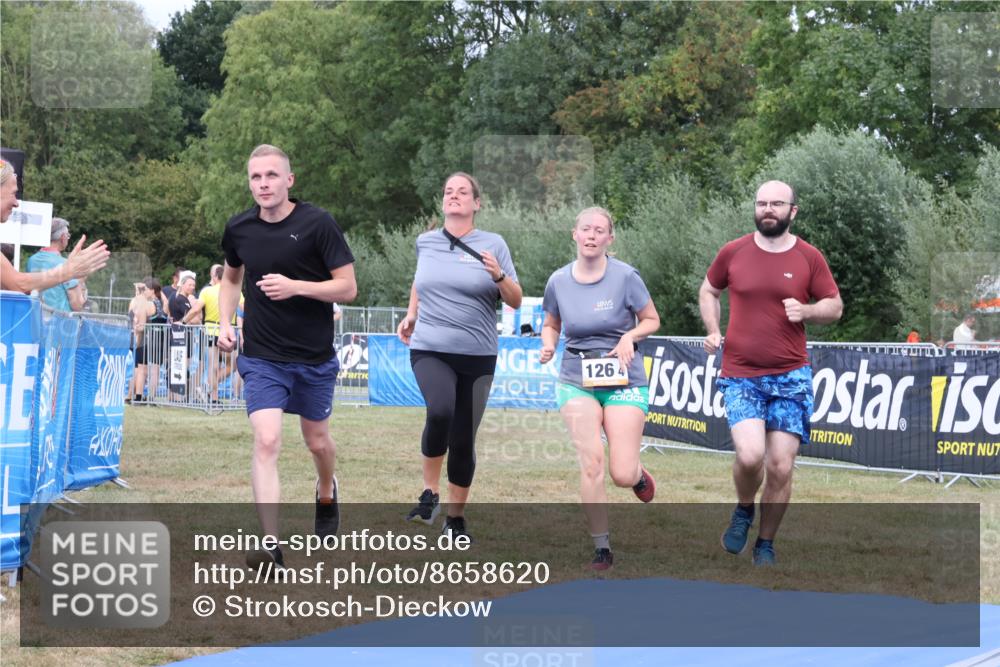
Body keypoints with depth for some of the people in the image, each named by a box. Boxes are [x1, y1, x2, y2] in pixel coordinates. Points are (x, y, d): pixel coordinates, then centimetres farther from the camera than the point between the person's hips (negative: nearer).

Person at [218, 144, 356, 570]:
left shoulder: (317, 223, -12)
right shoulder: (238, 229, 0)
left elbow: (348, 287, -12)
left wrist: (295, 286, -25)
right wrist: (225, 323, 4)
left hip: (315, 357, -1)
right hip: (262, 357, 1)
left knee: (317, 440, 16)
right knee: (266, 441, -15)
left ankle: (326, 493, 51)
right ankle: (271, 547, -17)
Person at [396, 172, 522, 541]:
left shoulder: (493, 244, 0)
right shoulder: (425, 242, 7)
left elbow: (516, 301, 0)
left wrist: (498, 276, -17)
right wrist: (411, 314, 16)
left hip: (477, 356, 0)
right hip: (429, 349, 0)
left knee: (463, 440, 4)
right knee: (440, 411, -28)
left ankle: (456, 518, 21)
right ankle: (429, 494, -10)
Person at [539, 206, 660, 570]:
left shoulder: (625, 277, -8)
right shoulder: (558, 281, 0)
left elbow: (652, 320, 3)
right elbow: (551, 324, 17)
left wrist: (629, 336, -16)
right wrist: (548, 344, -4)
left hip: (624, 381, -2)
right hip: (576, 380, 2)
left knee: (623, 474, -8)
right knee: (591, 463, -12)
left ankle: (639, 473, 32)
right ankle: (602, 547, 1)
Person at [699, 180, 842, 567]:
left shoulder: (809, 258, 1)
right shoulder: (732, 253, 2)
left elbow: (835, 306, 9)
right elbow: (708, 292, 19)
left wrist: (805, 311, -12)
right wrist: (713, 331, 3)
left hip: (791, 376, 1)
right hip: (740, 375, -1)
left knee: (781, 466, -1)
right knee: (750, 455, -19)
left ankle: (766, 544, 19)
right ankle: (744, 510, 13)